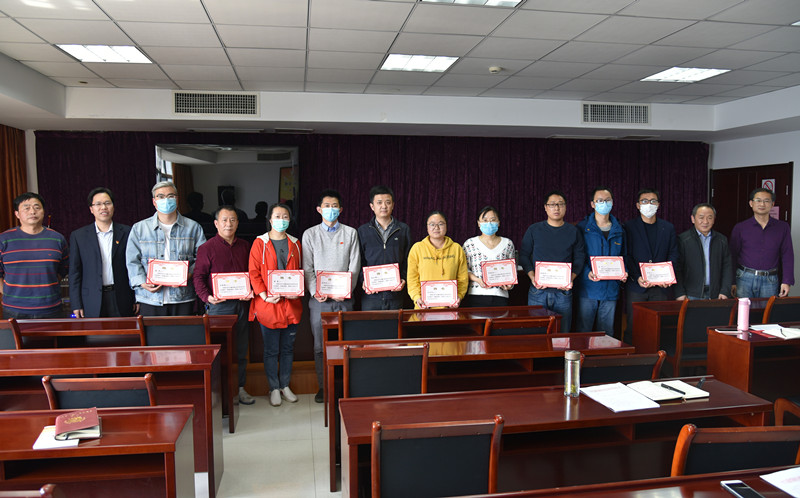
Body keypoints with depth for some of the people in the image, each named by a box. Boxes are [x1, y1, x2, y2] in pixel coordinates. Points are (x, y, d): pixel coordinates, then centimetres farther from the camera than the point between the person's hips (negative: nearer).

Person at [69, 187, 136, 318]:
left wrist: (137, 299, 2)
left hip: (121, 301, 0)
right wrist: (76, 305, 0)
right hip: (92, 303, 0)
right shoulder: (78, 236, 6)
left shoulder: (126, 233, 5)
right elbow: (74, 272, 5)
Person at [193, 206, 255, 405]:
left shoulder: (244, 247, 12)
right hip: (219, 305, -4)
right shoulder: (207, 248, -1)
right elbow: (198, 276, -4)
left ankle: (240, 387, 21)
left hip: (241, 304, 4)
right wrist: (206, 296, -18)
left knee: (241, 349, 10)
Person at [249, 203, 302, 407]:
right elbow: (253, 273, -5)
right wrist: (264, 296, -17)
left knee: (288, 348, 12)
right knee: (271, 350, 5)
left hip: (291, 304, 3)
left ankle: (285, 386, 26)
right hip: (268, 305, -3)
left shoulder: (295, 243, 9)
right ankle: (274, 388, 19)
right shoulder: (260, 243, -1)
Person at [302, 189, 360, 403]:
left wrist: (346, 290, -10)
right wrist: (315, 292, -11)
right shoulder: (310, 234, 8)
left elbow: (354, 266, 3)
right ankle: (323, 386, 16)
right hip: (319, 299, 0)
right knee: (320, 345, 4)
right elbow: (307, 268, 3)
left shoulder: (350, 233, 8)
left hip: (343, 298, 0)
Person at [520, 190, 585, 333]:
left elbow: (580, 258, 7)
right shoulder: (534, 230, 5)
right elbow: (524, 255, 5)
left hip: (563, 292, 1)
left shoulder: (573, 231, 8)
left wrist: (572, 277, -11)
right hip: (538, 291, -1)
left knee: (562, 334, 6)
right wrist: (532, 276, -11)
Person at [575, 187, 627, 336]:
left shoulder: (619, 229, 12)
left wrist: (623, 272, -2)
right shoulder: (583, 226, -1)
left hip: (611, 289, 4)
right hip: (588, 288, -3)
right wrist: (587, 272, -19)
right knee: (583, 331, 0)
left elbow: (623, 256, 18)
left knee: (607, 332, 9)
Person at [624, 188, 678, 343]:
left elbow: (673, 255, 9)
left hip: (660, 287, 3)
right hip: (636, 287, -2)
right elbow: (627, 257, -3)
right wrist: (637, 278, -16)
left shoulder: (668, 228, 13)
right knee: (633, 326, -2)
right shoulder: (629, 227, 3)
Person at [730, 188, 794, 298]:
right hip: (744, 279, -1)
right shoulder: (740, 228, 2)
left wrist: (786, 281, -3)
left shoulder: (783, 227, 6)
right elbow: (732, 256, 3)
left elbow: (787, 256, 5)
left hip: (770, 281, 1)